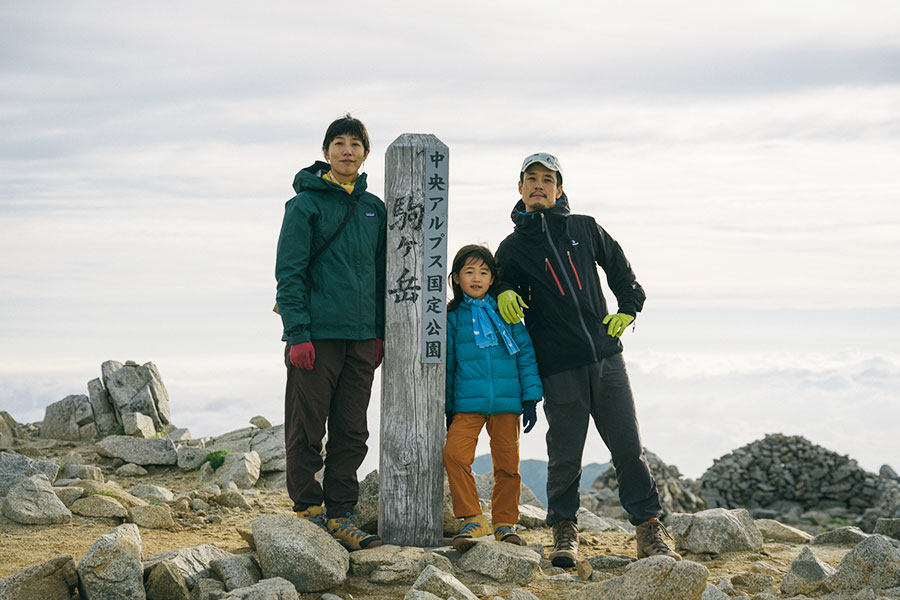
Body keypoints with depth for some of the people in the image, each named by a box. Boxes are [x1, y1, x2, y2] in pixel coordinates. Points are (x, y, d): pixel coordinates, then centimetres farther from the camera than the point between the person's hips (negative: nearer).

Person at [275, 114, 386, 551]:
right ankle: (308, 511, 10)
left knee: (351, 432, 7)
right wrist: (297, 333, -15)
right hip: (316, 335, -5)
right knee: (307, 430, 0)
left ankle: (340, 515, 14)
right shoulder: (306, 204, -3)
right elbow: (289, 272, -8)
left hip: (361, 336, 5)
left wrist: (380, 332, 12)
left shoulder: (374, 208, 14)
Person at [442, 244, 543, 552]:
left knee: (507, 464, 5)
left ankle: (504, 522, 22)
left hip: (507, 402, 1)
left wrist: (530, 398, 2)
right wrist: (447, 408, 14)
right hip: (468, 404, 0)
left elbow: (525, 353, 7)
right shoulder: (452, 318, 6)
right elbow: (446, 365, 13)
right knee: (454, 454, -18)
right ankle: (472, 520, -8)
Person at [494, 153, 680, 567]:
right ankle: (564, 532, 17)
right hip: (559, 369, -2)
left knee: (628, 447, 1)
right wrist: (504, 295, -8)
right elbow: (503, 285, 14)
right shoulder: (512, 248, 6)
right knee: (565, 456, 0)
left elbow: (619, 266, 20)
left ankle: (648, 531, 9)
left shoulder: (585, 229, 10)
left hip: (606, 358, 2)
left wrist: (627, 309, 9)